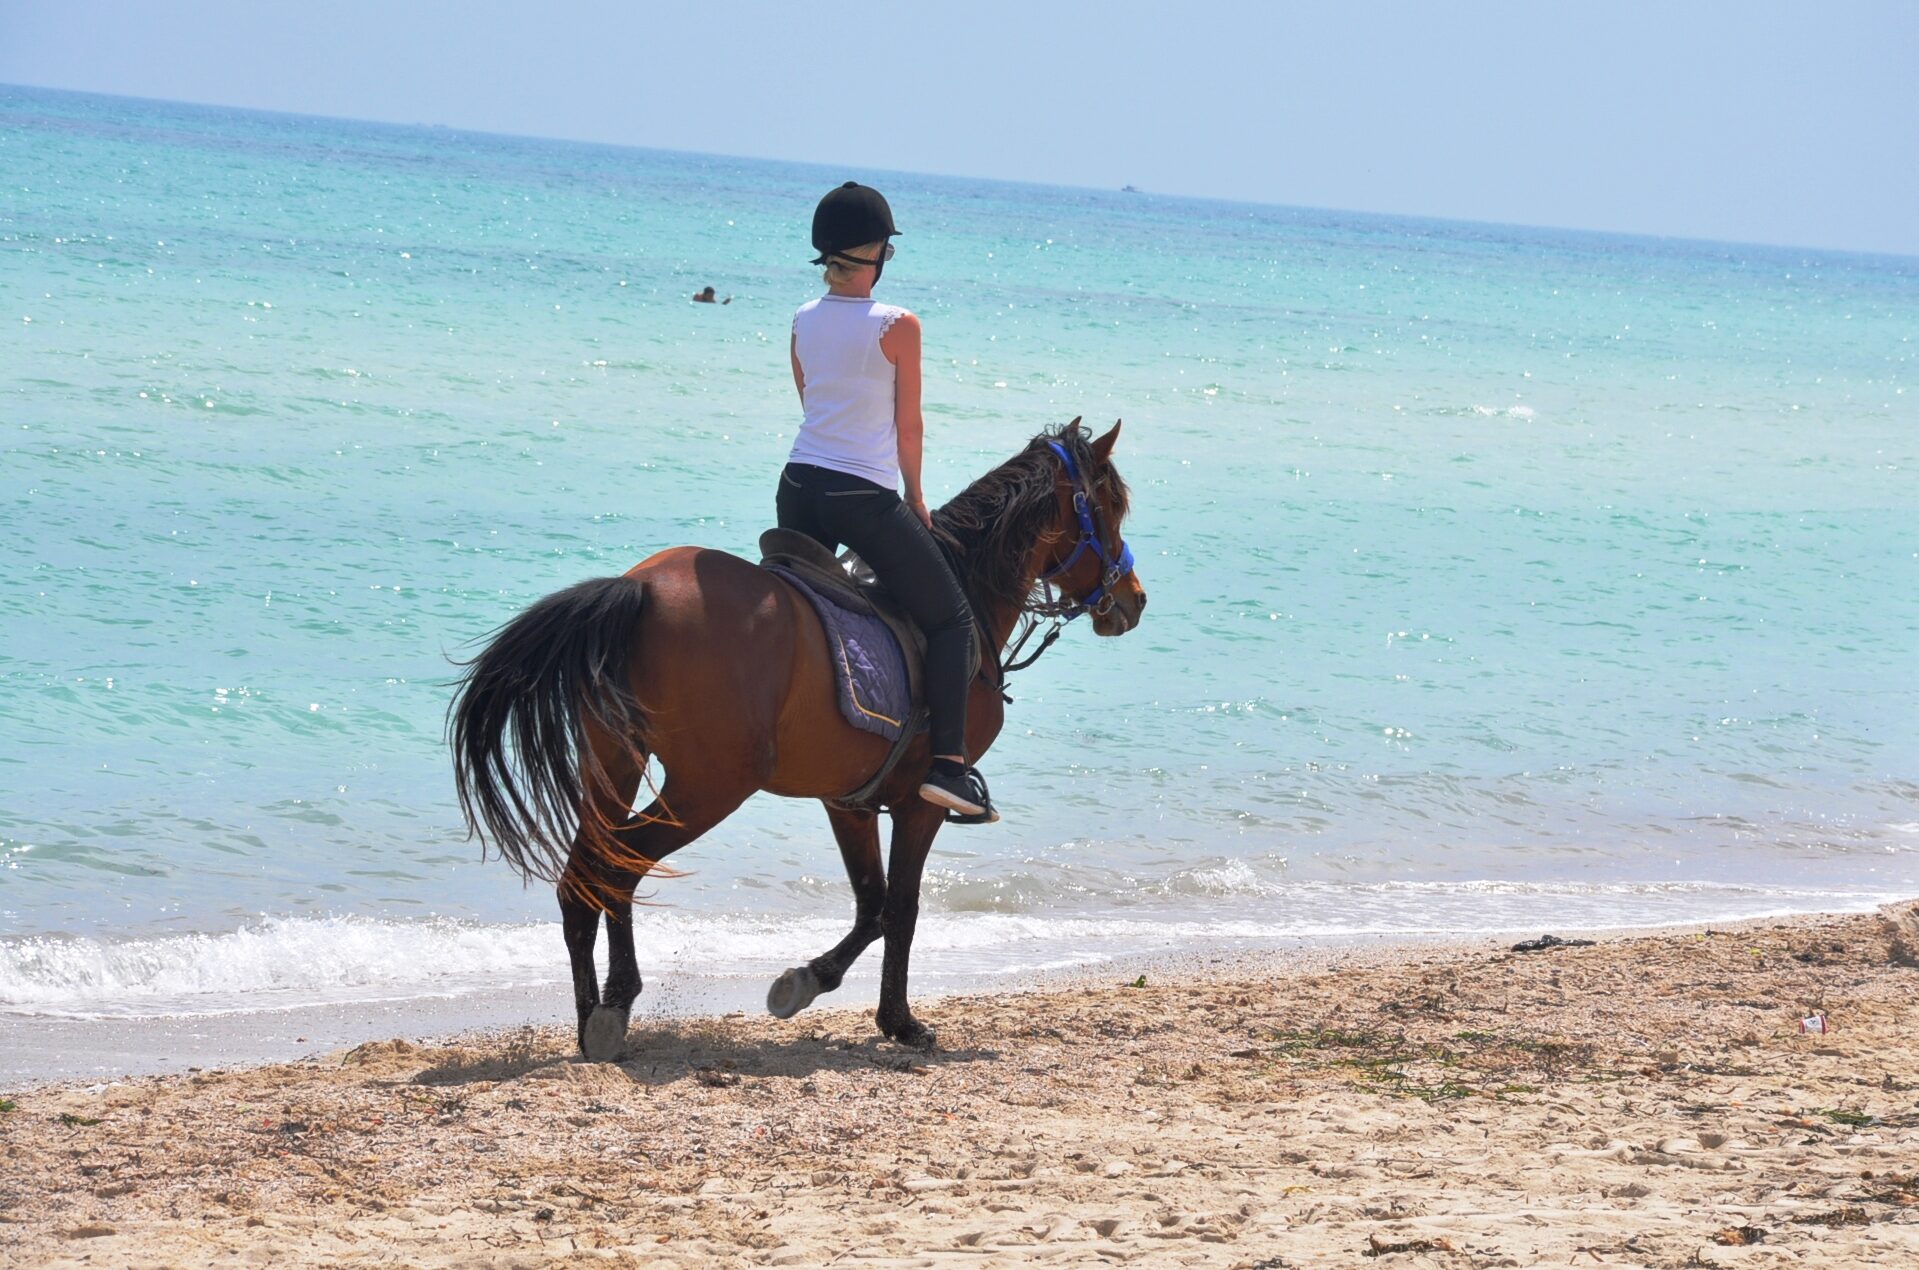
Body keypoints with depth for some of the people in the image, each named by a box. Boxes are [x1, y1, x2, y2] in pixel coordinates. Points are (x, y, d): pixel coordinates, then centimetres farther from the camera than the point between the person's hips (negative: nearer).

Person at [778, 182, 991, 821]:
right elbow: (909, 425, -4)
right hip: (865, 496, -6)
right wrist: (915, 499, 11)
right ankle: (947, 762, -9)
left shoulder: (804, 320, 6)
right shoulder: (898, 326, -11)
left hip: (799, 486, 6)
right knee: (950, 616, 3)